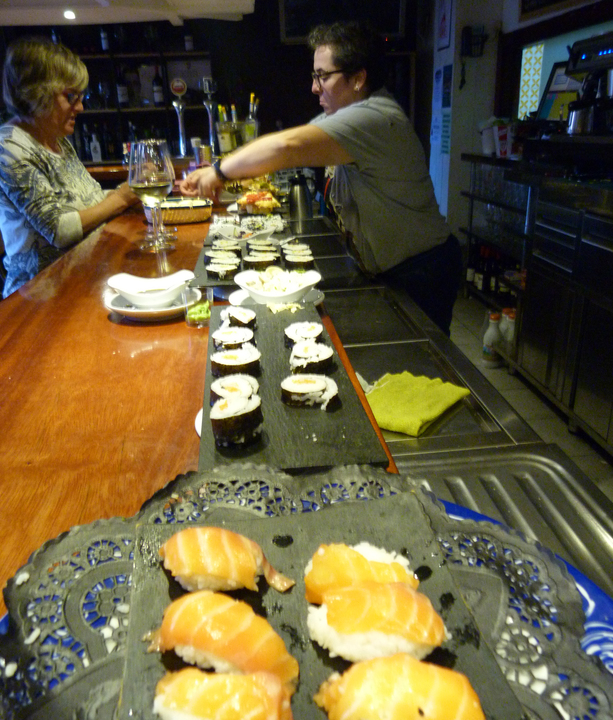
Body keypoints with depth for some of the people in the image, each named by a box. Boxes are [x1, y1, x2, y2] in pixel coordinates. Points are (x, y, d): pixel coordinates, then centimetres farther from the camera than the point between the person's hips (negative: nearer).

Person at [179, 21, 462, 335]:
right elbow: (285, 149, 8)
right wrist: (223, 173, -3)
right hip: (388, 270, 9)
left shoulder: (375, 118, -26)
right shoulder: (345, 114, 7)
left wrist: (220, 171, -22)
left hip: (420, 273, -9)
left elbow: (286, 147, -35)